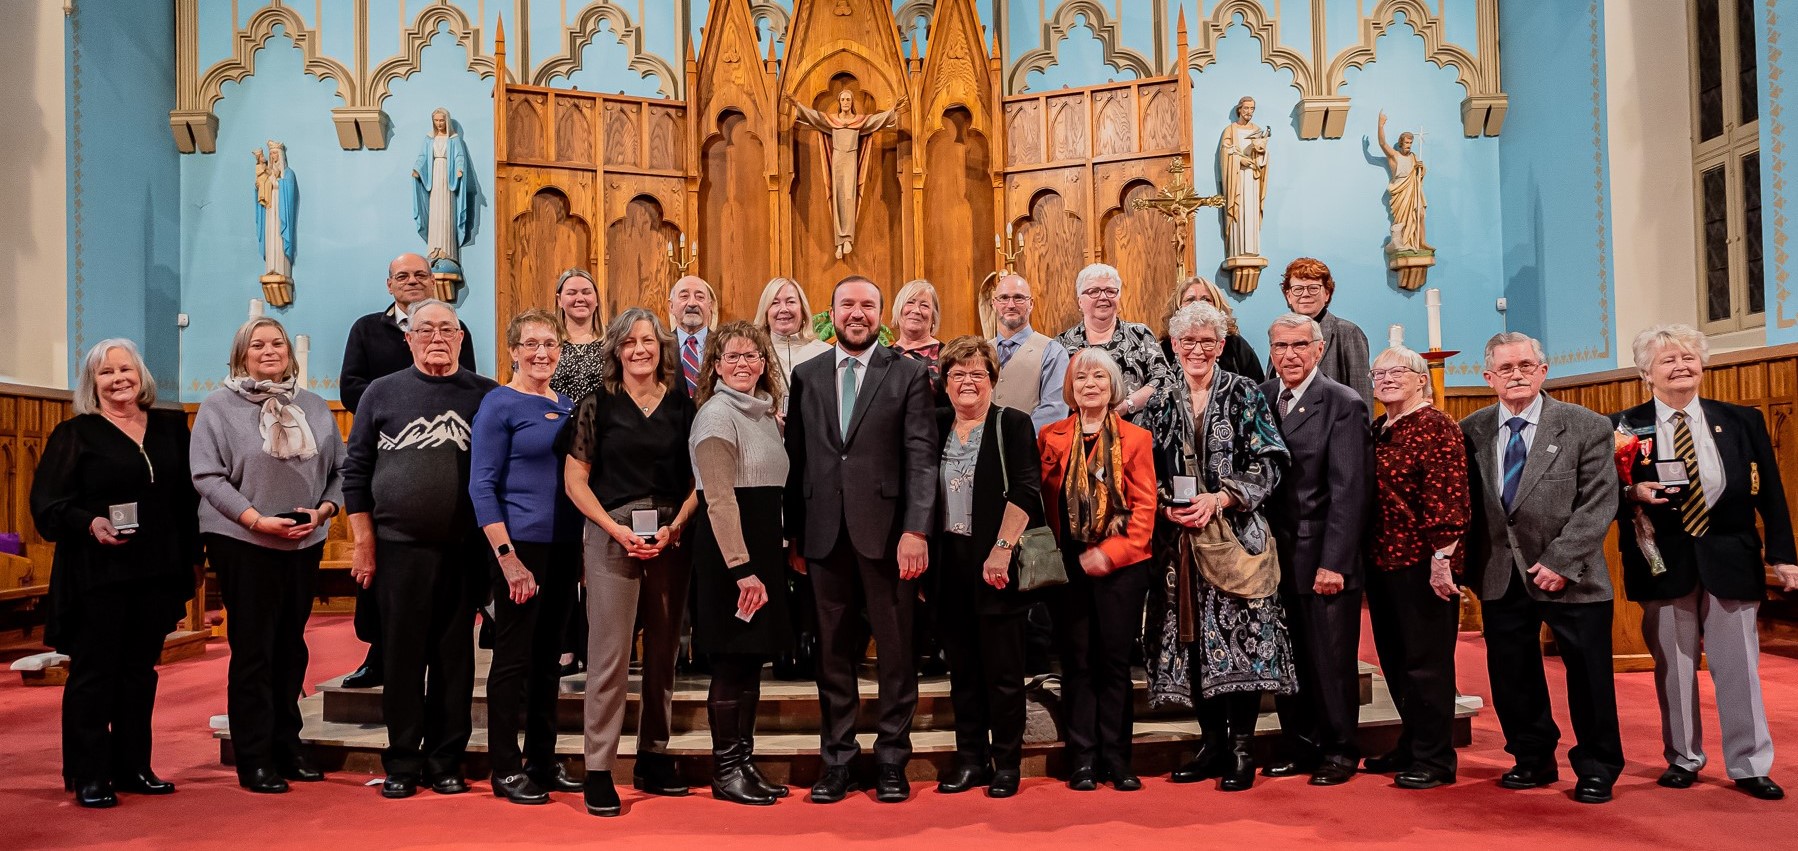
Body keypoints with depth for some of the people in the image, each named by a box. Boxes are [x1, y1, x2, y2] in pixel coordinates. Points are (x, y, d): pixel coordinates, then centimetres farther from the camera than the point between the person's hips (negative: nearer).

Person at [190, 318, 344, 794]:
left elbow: (338, 470, 10)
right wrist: (258, 520, -16)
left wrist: (323, 510, -7)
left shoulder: (314, 407, 11)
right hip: (243, 544, -4)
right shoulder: (219, 407, -1)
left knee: (291, 648, 11)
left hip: (305, 544, 4)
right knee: (252, 652, 0)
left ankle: (287, 745, 22)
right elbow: (207, 476, -9)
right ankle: (254, 760, 8)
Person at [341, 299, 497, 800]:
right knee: (402, 655, 5)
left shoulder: (485, 396, 5)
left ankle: (445, 762, 17)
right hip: (399, 546, 0)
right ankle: (402, 763, 16)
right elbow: (356, 470, 6)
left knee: (455, 656, 6)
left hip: (465, 549, 0)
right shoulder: (383, 393, 6)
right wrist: (363, 540, 0)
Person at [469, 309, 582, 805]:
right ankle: (505, 770, 10)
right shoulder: (500, 405, -6)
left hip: (564, 546, 6)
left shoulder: (567, 407, 12)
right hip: (520, 544, -6)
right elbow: (482, 485, -11)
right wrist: (507, 555, -17)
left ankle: (543, 761, 22)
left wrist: (585, 549, 10)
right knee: (513, 657, 0)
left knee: (549, 656, 12)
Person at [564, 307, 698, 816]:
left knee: (663, 653, 9)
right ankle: (598, 770, 3)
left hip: (671, 538, 3)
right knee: (609, 655, -5)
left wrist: (674, 527, -8)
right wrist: (617, 529, -10)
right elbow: (576, 480, 1)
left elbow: (698, 479, 7)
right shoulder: (599, 405, 2)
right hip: (613, 539, -3)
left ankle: (653, 759, 22)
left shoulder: (682, 405, 7)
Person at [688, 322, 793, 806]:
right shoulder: (716, 414, -11)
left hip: (763, 546, 8)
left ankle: (744, 762, 20)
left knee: (752, 659, 12)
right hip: (727, 550, -8)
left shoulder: (765, 412, 15)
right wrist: (742, 568, -21)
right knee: (732, 663, -1)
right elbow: (719, 499, -17)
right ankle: (725, 771, 10)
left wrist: (776, 554, 9)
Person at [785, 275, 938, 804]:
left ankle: (892, 760, 17)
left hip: (887, 530, -2)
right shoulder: (806, 376, 11)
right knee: (834, 651, 9)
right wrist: (793, 534, 6)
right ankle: (837, 761, 20)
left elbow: (922, 457, -5)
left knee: (895, 650, 5)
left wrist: (916, 529, -14)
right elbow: (796, 458, 9)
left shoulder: (909, 374, 2)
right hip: (824, 532, 3)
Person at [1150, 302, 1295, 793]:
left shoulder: (1244, 395, 2)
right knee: (1193, 638, 4)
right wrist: (1167, 507, -8)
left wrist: (1217, 500, -14)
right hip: (1180, 538, 3)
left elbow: (1267, 464, -4)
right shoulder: (1164, 404, 11)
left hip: (1235, 533, -3)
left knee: (1239, 635, -6)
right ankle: (1212, 743, 16)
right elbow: (1151, 471, 11)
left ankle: (1241, 749, 3)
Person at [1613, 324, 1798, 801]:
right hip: (1663, 562, -1)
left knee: (1738, 666, 4)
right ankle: (1683, 758, 21)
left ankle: (1749, 766, 14)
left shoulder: (1743, 421, 7)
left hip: (1730, 558, 1)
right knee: (1673, 667, 8)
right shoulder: (1625, 427, 1)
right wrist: (1632, 494, -18)